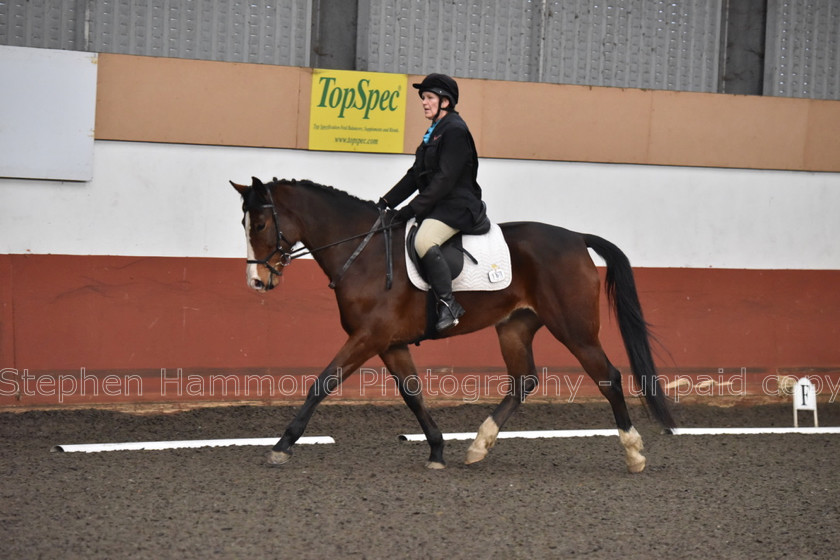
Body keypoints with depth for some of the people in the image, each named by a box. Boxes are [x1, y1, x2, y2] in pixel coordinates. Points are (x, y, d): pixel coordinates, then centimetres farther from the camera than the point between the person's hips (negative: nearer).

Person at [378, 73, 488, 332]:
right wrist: (387, 202, 10)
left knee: (423, 241, -34)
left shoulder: (455, 130, -13)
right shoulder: (434, 132, 18)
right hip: (437, 206, 11)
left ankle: (448, 304, -29)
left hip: (457, 206, -11)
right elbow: (415, 175, 20)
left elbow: (445, 179, -20)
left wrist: (413, 208, -21)